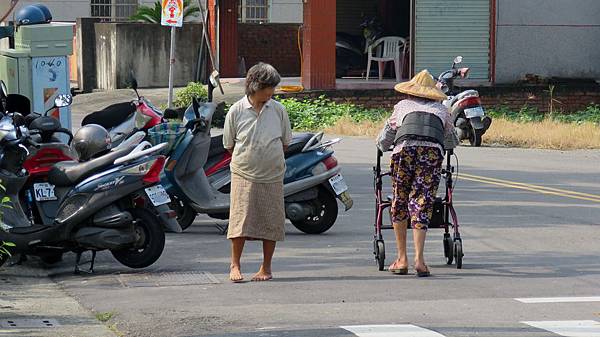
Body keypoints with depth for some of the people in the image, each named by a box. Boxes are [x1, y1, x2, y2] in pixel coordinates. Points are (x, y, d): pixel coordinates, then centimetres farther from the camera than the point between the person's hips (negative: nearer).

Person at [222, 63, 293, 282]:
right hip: (244, 174, -2)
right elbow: (229, 145, 7)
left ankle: (266, 268, 14)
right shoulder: (236, 111, -3)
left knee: (271, 222, 3)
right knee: (240, 218, -10)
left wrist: (272, 160, 12)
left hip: (272, 176, 2)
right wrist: (246, 160, 8)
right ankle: (235, 265, 2)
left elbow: (285, 142, 13)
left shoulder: (278, 110, 2)